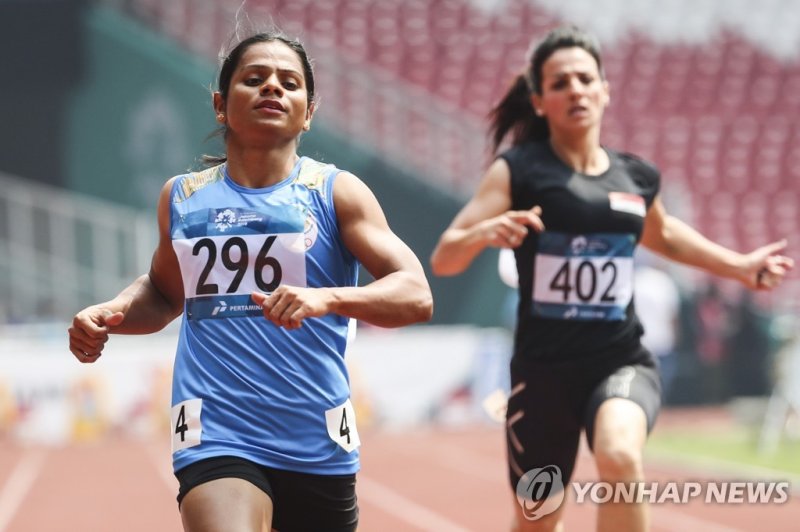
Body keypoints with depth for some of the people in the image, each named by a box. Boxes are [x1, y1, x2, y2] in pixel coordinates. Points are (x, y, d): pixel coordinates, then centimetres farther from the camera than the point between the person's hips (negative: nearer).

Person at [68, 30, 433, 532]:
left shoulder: (336, 192, 2)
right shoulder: (182, 196, 10)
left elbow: (416, 296, -8)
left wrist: (327, 298, -27)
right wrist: (111, 314, 6)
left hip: (319, 446, 1)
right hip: (216, 438, -1)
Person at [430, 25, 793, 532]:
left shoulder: (638, 177, 7)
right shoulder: (518, 170, -6)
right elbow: (443, 260, -12)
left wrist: (739, 265, 27)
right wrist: (485, 231, -32)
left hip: (622, 362, 1)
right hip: (543, 369, -1)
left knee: (619, 456, -32)